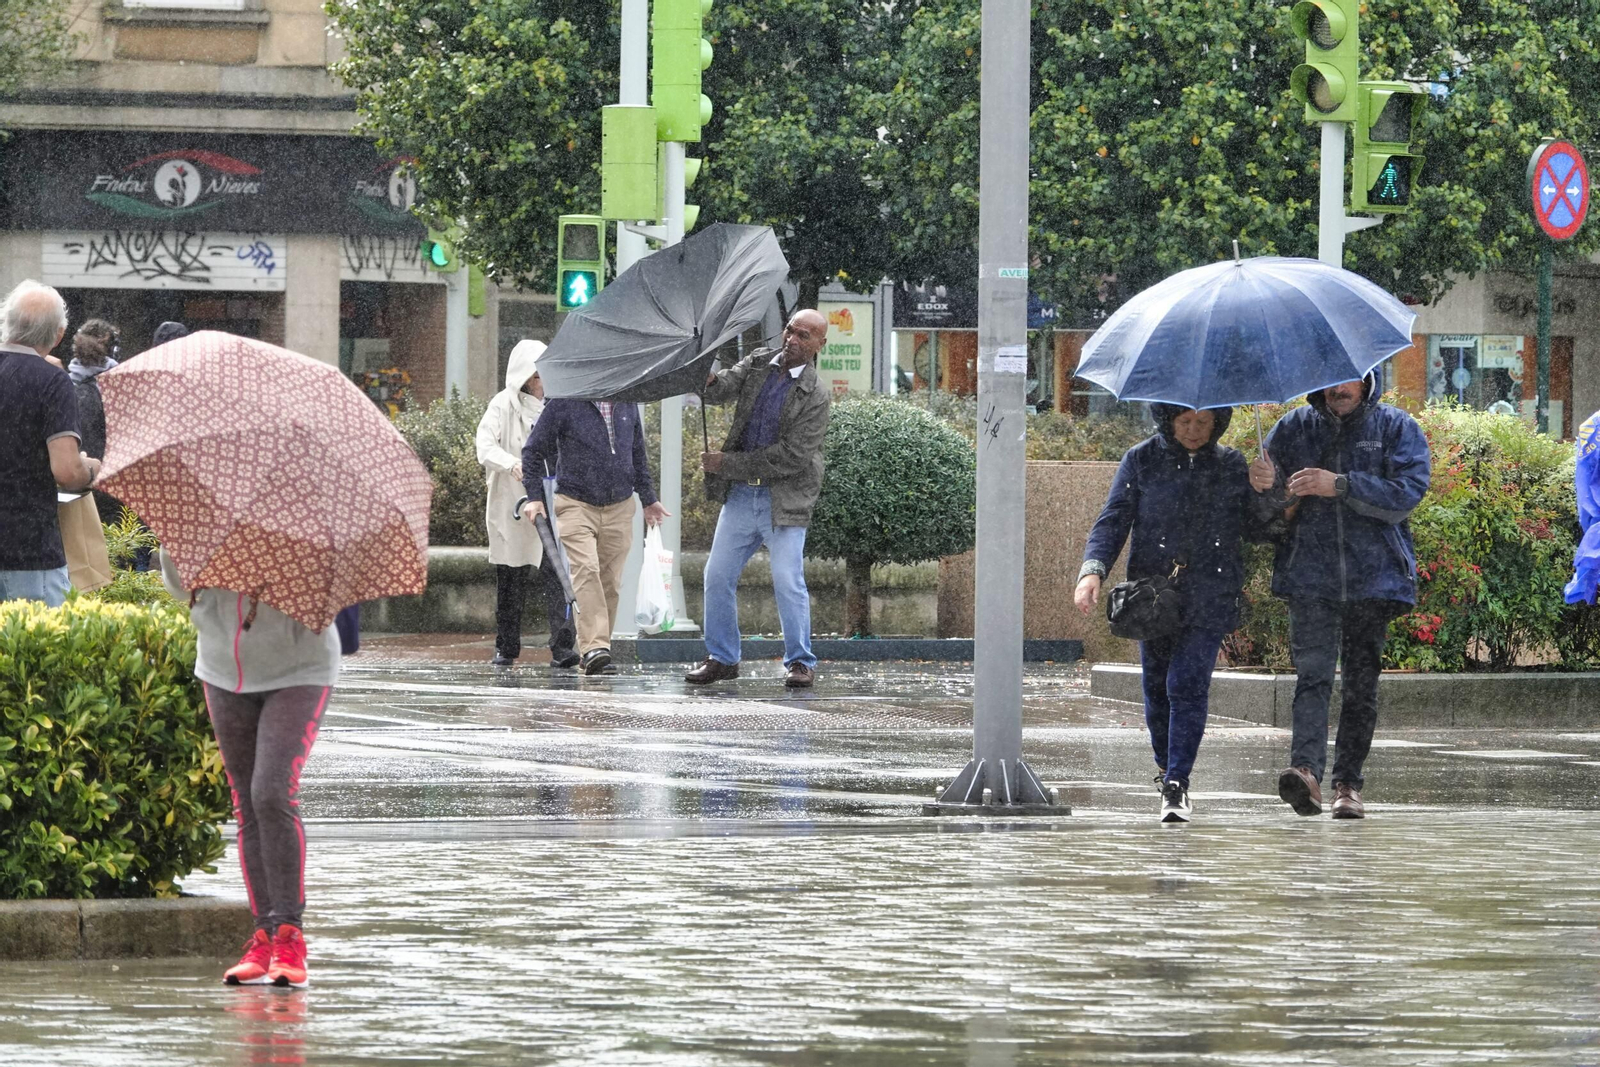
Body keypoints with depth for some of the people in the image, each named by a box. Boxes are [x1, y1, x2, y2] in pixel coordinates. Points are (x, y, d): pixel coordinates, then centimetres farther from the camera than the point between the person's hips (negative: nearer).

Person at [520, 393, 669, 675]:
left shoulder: (627, 405, 10)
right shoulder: (563, 404, -5)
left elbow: (638, 454, 24)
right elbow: (533, 451, 2)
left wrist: (648, 498, 29)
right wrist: (534, 497, -4)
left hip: (619, 508, 5)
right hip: (575, 506, -5)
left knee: (610, 581, 4)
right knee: (586, 571, -20)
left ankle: (591, 652, 13)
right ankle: (595, 648, -27)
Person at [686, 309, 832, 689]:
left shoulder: (816, 397, -12)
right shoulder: (758, 363, 6)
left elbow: (791, 457, -17)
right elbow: (722, 389, -3)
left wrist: (728, 464, -16)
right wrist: (707, 380, -29)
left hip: (784, 501, -5)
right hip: (740, 496, 5)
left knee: (788, 583, -7)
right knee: (718, 576, 7)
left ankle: (800, 661, 6)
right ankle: (721, 657, 18)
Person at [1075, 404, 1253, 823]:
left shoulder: (1231, 466, 8)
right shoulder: (1141, 461, 4)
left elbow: (1254, 528, 13)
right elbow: (1113, 520, 0)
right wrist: (1092, 570, -15)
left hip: (1209, 596, -1)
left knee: (1188, 685, -13)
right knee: (1158, 688, 9)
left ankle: (1177, 783, -12)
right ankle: (1166, 768, 32)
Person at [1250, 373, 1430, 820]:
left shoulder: (1397, 429, 5)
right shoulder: (1294, 428, 11)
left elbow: (1406, 493, -9)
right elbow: (1273, 506, 9)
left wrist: (1341, 485, -19)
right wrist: (1267, 486, -16)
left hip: (1373, 577, 0)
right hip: (1310, 575, 0)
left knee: (1361, 685, 4)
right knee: (1313, 673, -17)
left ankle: (1348, 785, 12)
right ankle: (1306, 771, -31)